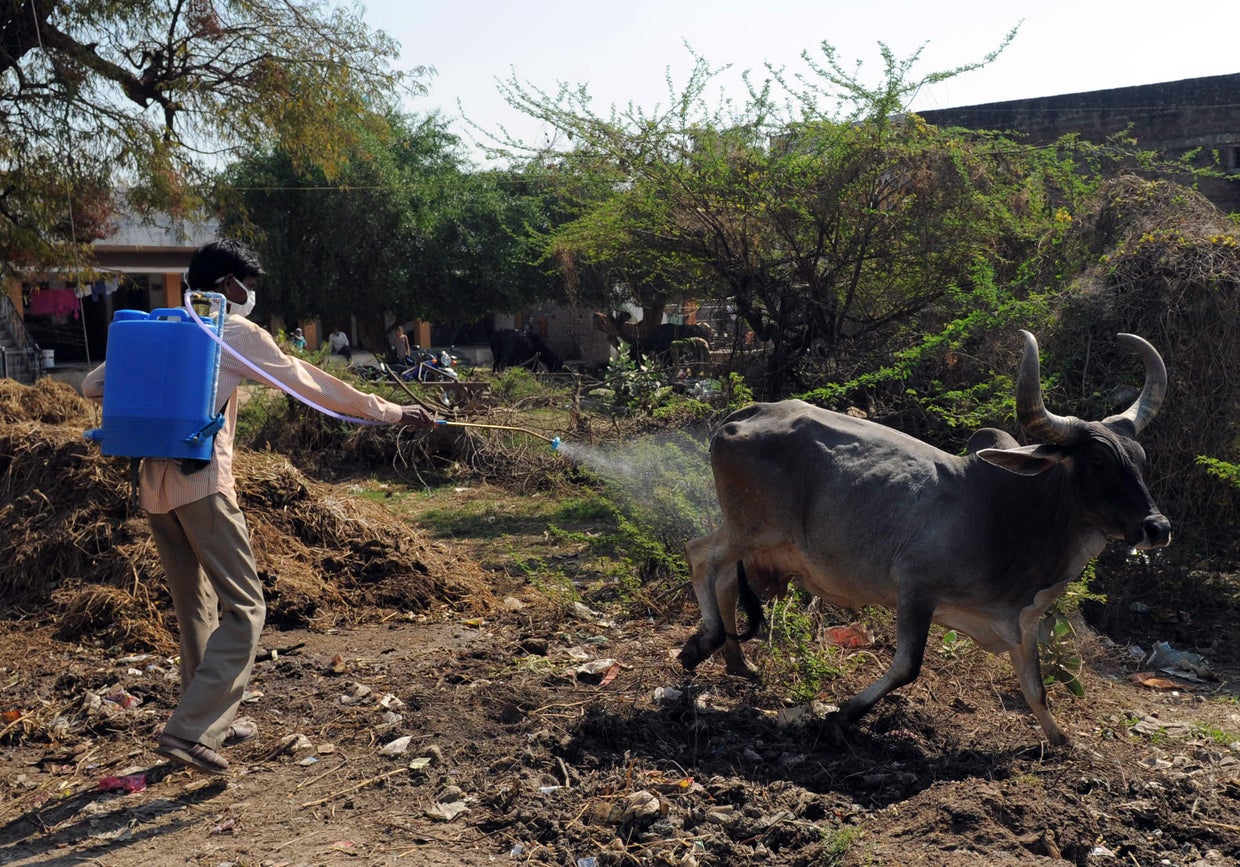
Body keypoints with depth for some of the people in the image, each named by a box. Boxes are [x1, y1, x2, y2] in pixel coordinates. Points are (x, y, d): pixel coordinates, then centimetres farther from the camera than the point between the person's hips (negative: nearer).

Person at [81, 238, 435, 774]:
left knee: (195, 608, 16)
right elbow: (308, 383, -2)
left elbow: (92, 384, 17)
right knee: (244, 607, -2)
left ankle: (213, 722, 25)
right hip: (203, 481, -7)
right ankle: (190, 730, -10)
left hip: (155, 483, 7)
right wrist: (391, 412, 3)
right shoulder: (236, 332, -1)